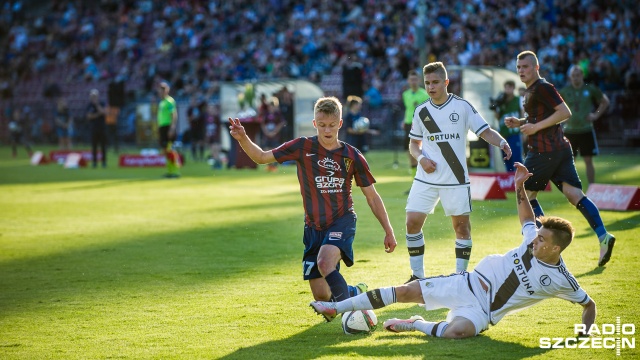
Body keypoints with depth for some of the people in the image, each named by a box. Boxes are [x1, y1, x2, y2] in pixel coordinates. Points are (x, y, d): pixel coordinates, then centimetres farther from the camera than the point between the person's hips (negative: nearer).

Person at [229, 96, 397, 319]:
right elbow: (262, 157, -1)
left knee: (325, 262, -34)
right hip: (314, 227, 3)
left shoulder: (352, 156, -3)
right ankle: (357, 293, 30)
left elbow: (372, 197, 5)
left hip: (342, 221, -3)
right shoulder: (303, 147, -3)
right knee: (322, 297, 0)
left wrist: (388, 231, 4)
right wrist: (242, 139, -19)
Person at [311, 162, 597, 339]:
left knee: (456, 332, -37)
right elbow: (526, 217, 19)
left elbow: (589, 304, 0)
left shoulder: (561, 281, -11)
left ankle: (416, 325, -3)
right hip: (470, 284, 4)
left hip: (482, 311, -4)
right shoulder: (532, 242, -1)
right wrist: (519, 186, 9)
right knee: (407, 291, -7)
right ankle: (337, 308, 1)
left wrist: (585, 333, -14)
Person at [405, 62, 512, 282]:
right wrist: (421, 158, -3)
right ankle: (418, 275, 7)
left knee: (462, 225, -2)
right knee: (412, 222, -6)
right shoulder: (421, 111, 8)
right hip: (426, 179, 2)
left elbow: (485, 131, -3)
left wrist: (501, 142, -23)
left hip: (456, 179, -2)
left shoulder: (462, 106, -1)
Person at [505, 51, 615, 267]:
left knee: (526, 194, 3)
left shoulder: (542, 88, -10)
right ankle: (603, 236, -14)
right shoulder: (531, 91, 21)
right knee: (574, 194, -1)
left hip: (543, 150, -9)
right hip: (560, 149, 9)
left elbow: (565, 112, -17)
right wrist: (520, 123, 16)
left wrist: (536, 127, -17)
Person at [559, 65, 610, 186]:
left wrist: (596, 115, 3)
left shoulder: (590, 89, -1)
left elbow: (605, 102, 13)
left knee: (588, 161, -2)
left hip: (586, 130, -1)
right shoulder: (565, 91, 1)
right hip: (569, 130, 1)